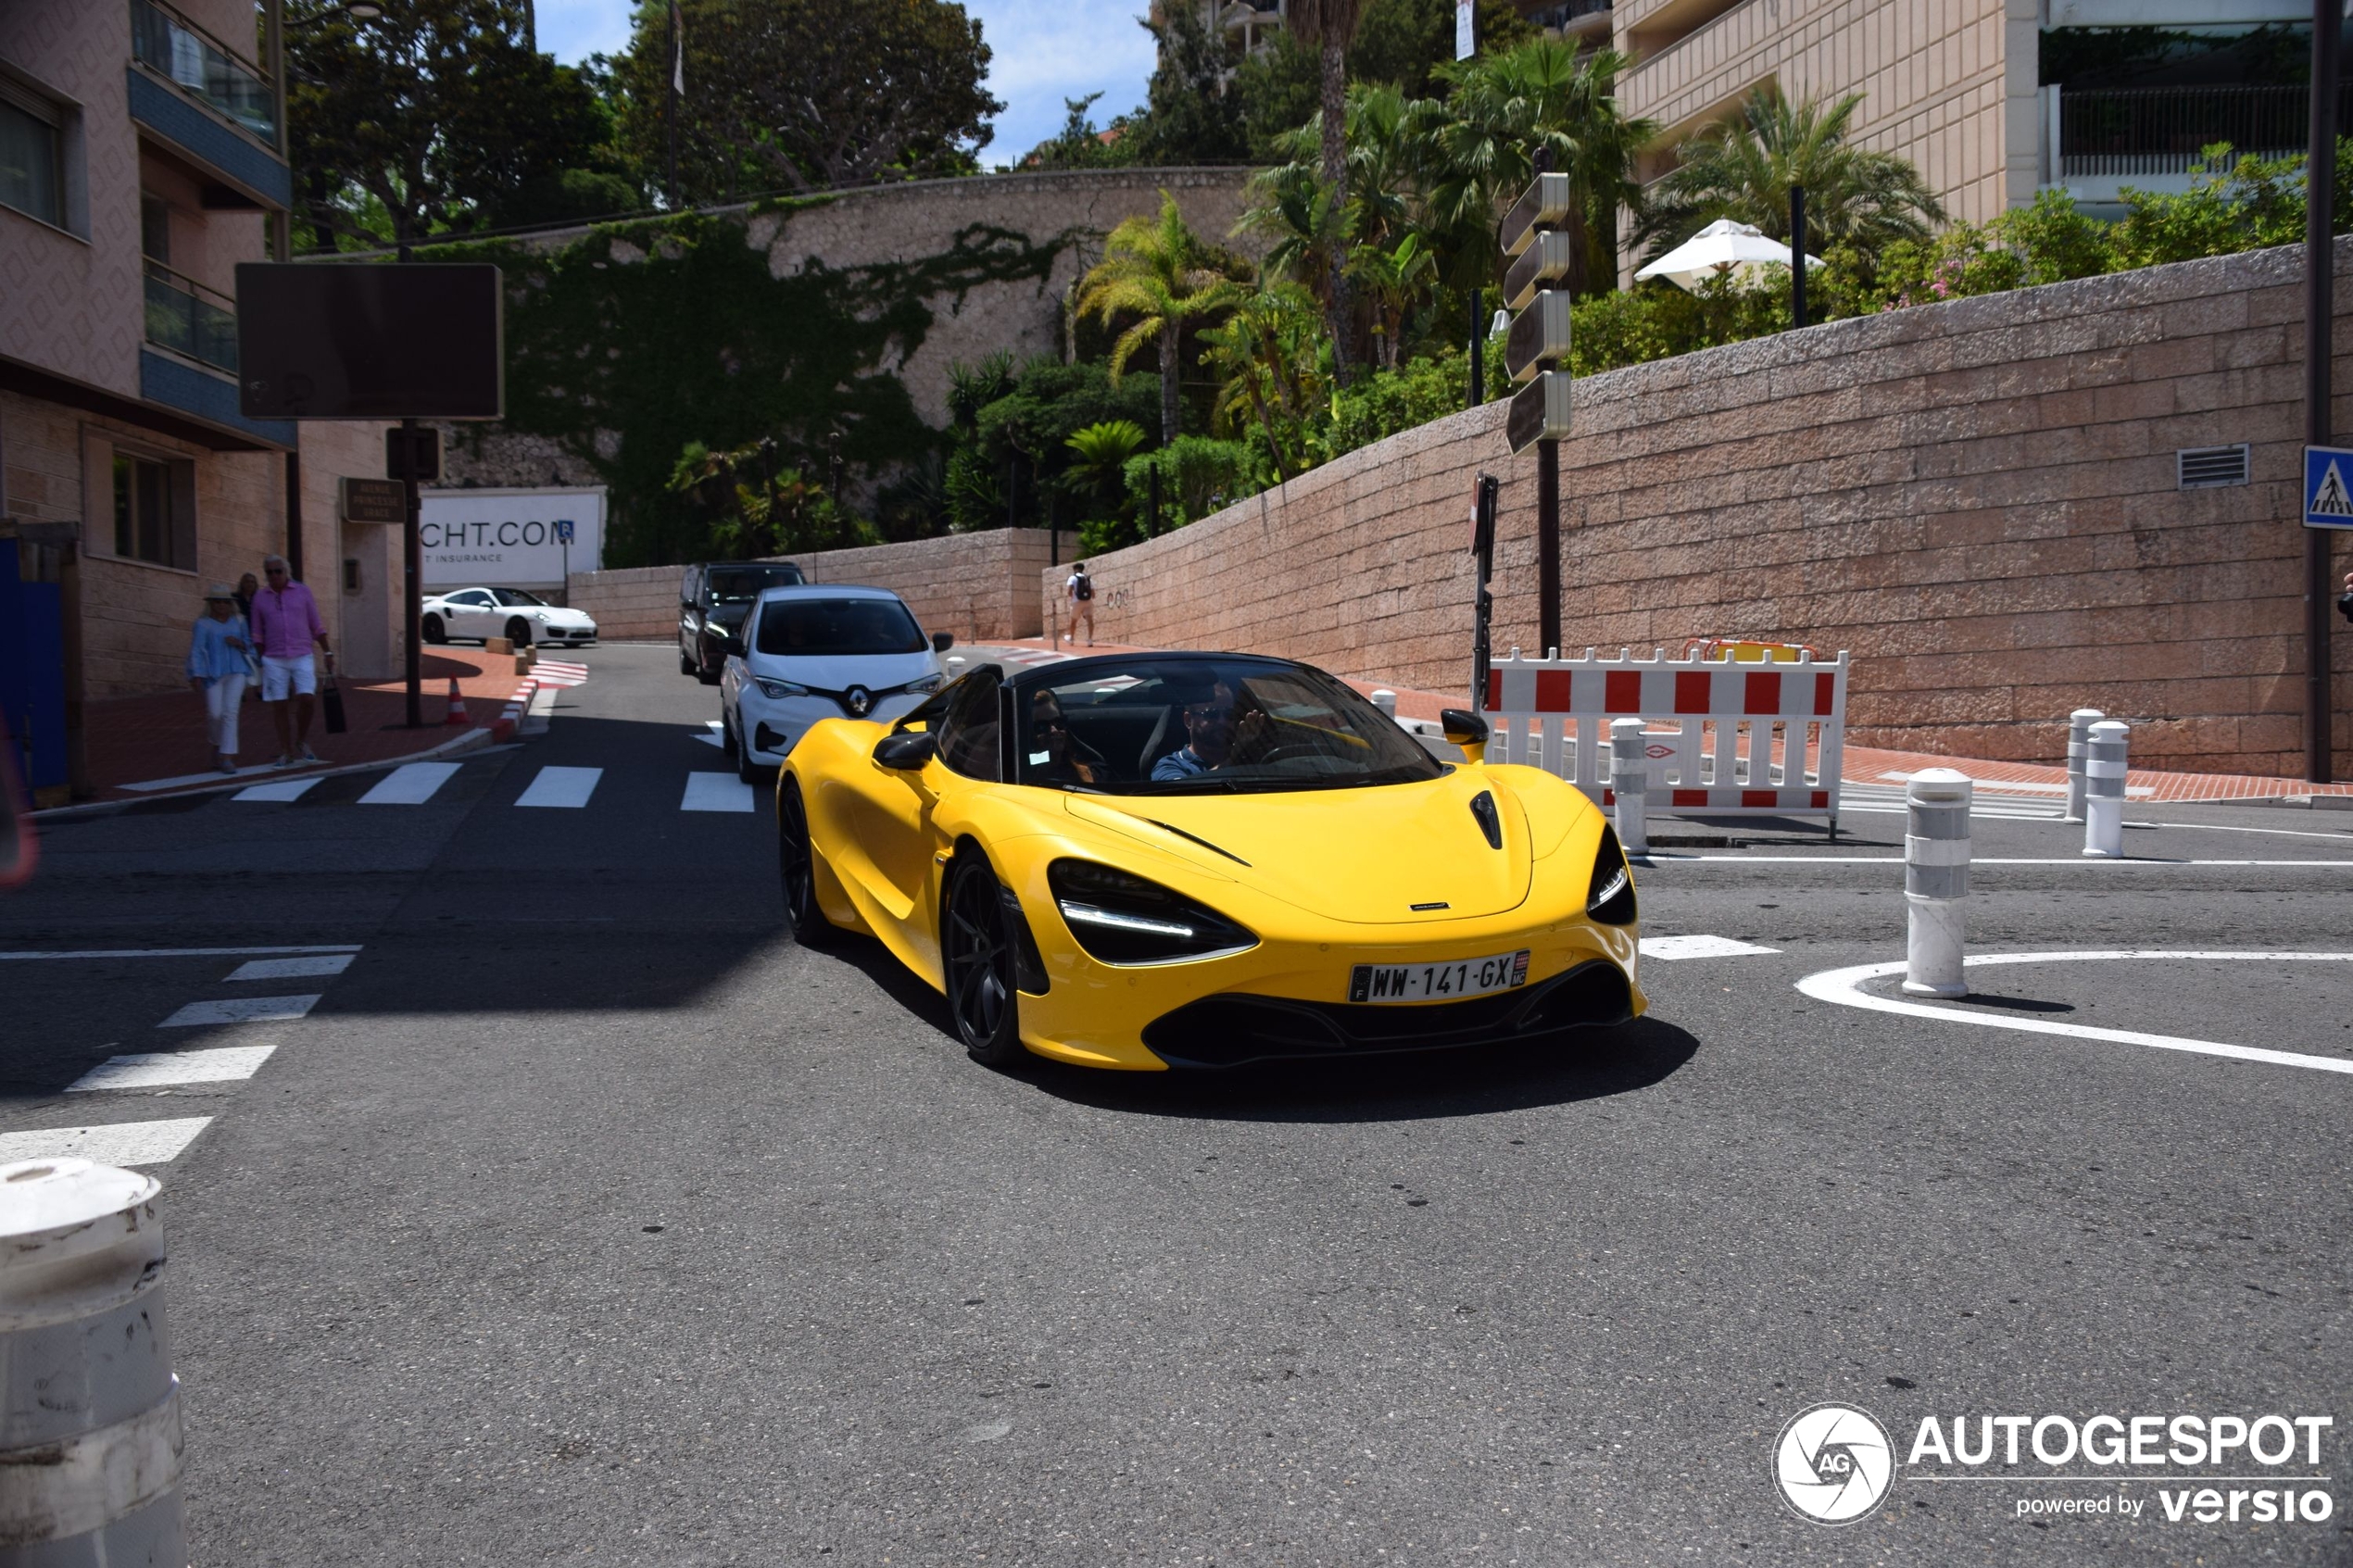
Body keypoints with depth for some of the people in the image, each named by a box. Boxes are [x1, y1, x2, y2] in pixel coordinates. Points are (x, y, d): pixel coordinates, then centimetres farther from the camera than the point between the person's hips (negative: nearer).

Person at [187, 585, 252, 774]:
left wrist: (239, 643, -4)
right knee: (215, 714, -2)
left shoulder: (238, 621, 8)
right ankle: (218, 742, 31)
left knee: (230, 711, -10)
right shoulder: (203, 624, -3)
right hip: (213, 673, -1)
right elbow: (197, 652, -8)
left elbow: (249, 643, 19)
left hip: (236, 672, 2)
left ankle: (226, 757, -10)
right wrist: (197, 677, -16)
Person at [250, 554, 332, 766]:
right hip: (274, 661, 1)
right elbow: (258, 635, 9)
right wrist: (259, 662, 3)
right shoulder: (260, 598, 6)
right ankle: (286, 753, 7)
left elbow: (316, 626, 6)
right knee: (279, 706, 0)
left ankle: (302, 741, 6)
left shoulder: (302, 592, 3)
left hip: (302, 658, -1)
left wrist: (328, 652, 1)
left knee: (307, 699, -16)